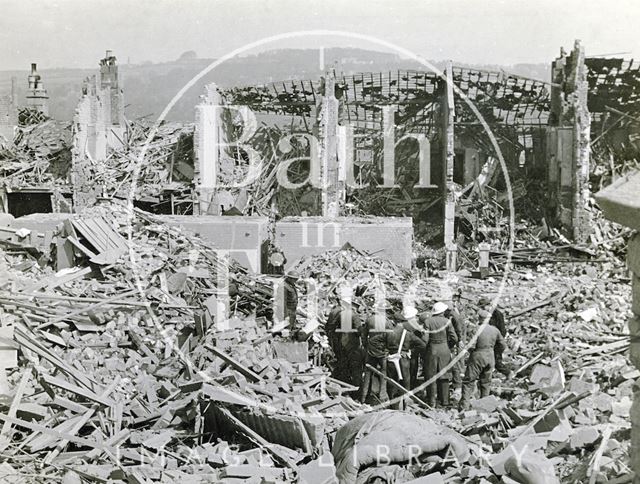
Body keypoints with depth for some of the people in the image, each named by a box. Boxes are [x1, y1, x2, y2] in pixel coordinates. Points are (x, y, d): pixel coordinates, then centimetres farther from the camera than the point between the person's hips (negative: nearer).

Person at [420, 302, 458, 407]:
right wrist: (448, 346, 12)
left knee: (431, 377, 6)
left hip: (432, 350, -1)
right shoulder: (447, 322, -4)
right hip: (445, 350, 1)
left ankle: (431, 401, 7)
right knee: (444, 376, 10)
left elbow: (425, 339, -11)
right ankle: (444, 400, 12)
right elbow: (454, 338, -6)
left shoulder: (427, 321, -7)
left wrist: (425, 348, 8)